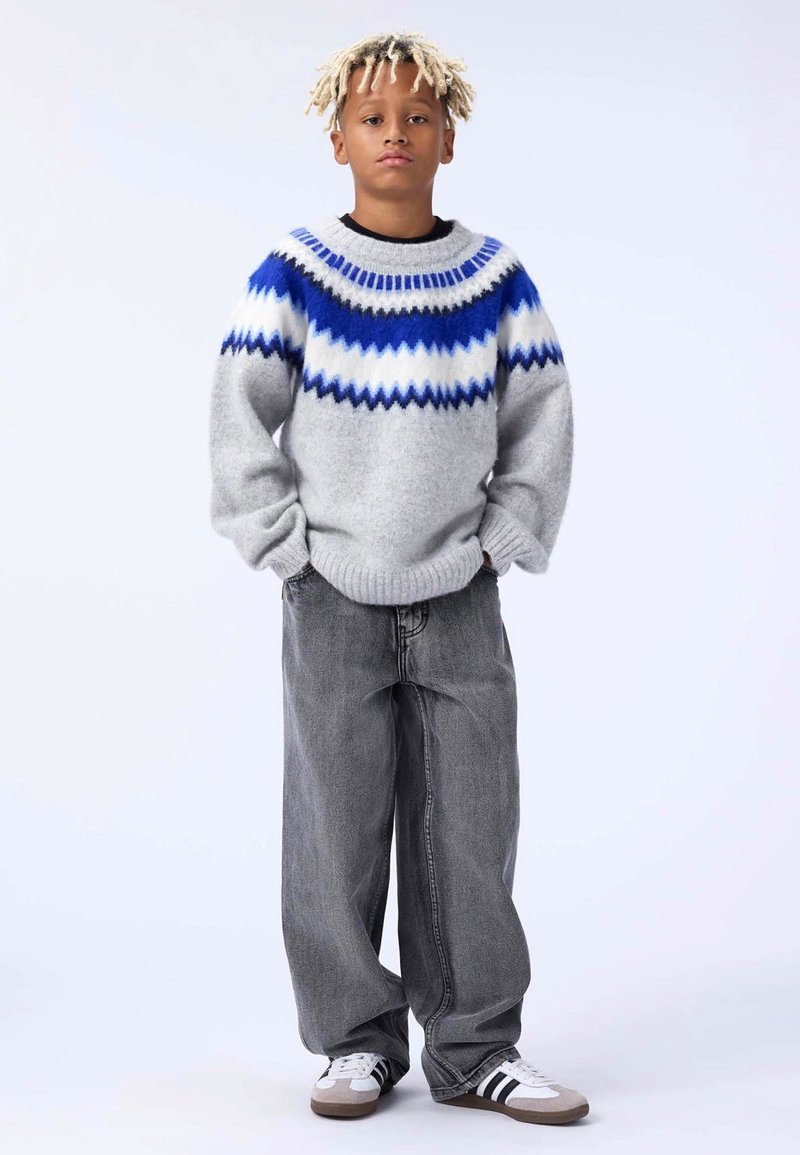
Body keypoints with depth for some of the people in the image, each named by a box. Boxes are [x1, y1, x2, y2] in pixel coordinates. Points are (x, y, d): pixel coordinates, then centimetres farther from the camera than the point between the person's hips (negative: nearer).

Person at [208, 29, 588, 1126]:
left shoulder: (494, 275, 4)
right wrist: (288, 545, -6)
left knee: (470, 831, 4)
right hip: (332, 603, -1)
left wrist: (502, 541, 0)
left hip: (460, 601, 2)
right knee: (338, 827, 2)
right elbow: (239, 416, -2)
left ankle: (475, 1047, 18)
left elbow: (542, 418, 7)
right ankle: (358, 1039, 18)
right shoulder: (295, 272, -2)